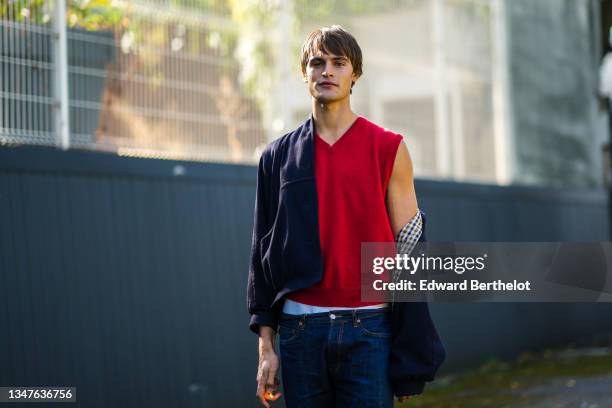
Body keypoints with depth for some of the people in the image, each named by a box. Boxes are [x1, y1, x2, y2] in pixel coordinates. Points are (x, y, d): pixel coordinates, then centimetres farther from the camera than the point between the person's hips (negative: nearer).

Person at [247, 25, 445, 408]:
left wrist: (409, 356, -1)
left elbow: (409, 253, 3)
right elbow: (264, 254, 11)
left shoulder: (388, 148, 4)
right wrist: (266, 346, 5)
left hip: (369, 330, -2)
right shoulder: (278, 156, 10)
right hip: (300, 330, 2)